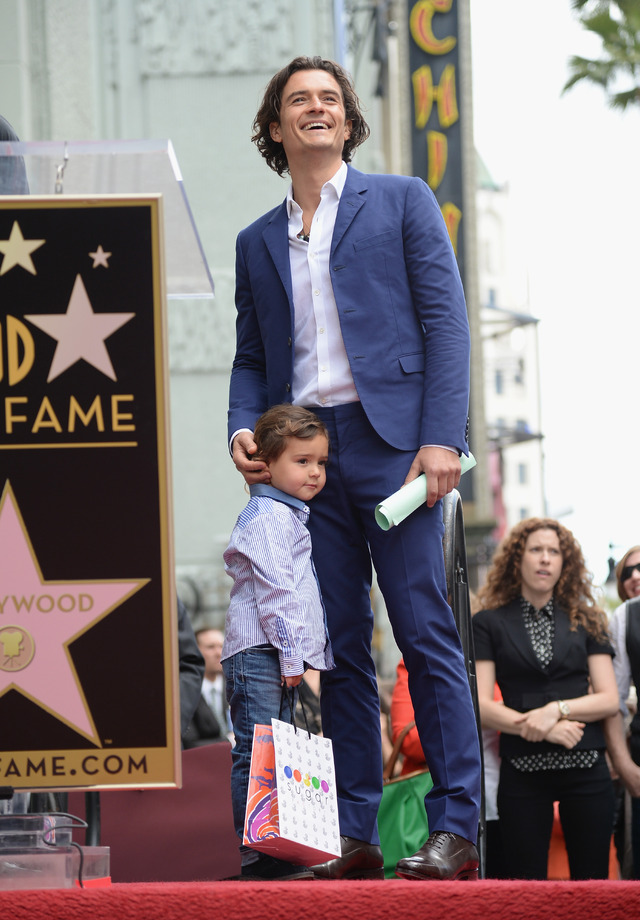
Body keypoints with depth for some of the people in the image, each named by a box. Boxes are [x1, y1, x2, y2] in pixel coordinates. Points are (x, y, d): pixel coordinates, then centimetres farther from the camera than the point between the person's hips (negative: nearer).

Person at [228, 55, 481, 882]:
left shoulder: (401, 200, 7)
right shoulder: (258, 241, 19)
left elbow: (445, 319, 0)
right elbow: (251, 358, 22)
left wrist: (441, 438, -11)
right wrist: (242, 431, 0)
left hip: (389, 440, -4)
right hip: (304, 453, 4)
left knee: (425, 633, -9)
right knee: (340, 649, 4)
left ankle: (455, 829, -9)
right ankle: (354, 836, 5)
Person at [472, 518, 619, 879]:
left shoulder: (586, 621, 13)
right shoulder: (489, 624, 8)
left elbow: (609, 699, 7)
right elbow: (482, 707, -1)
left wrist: (556, 709, -10)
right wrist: (547, 729, -12)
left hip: (585, 768, 1)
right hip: (523, 769, -1)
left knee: (593, 881, -1)